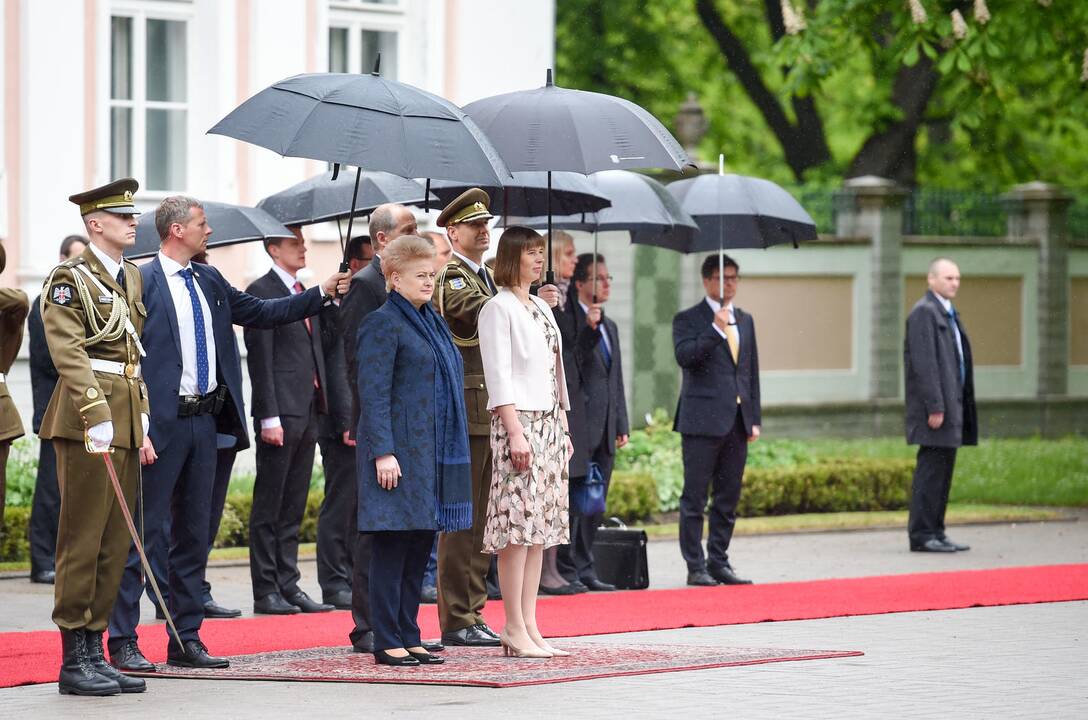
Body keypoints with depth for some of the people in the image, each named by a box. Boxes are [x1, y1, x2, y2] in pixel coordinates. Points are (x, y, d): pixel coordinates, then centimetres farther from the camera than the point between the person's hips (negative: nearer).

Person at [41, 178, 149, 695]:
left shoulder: (132, 278, 18)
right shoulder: (69, 278, -6)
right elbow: (68, 351, -15)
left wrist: (143, 423, 16)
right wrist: (96, 415, -23)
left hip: (127, 421, 8)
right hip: (86, 421, -8)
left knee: (115, 543, 8)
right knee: (82, 539, -6)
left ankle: (94, 652, 13)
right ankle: (74, 662, -3)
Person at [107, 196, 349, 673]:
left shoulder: (209, 281, 13)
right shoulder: (141, 282, -10)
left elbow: (260, 313, 22)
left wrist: (323, 294, 16)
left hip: (205, 420, 8)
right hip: (163, 422, -8)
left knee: (194, 533, 11)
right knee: (145, 532, -6)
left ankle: (186, 639, 18)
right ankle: (122, 642, -2)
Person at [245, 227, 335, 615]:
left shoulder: (306, 294, 18)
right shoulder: (262, 291, -6)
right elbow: (259, 357, -12)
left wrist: (323, 406, 13)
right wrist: (269, 416, -18)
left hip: (309, 410, 8)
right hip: (280, 412, -8)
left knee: (293, 507, 10)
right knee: (269, 506, -2)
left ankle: (289, 585, 14)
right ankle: (266, 590, 1)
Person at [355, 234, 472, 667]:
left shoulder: (432, 323, 18)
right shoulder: (383, 323, -8)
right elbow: (374, 393, -14)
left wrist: (452, 450, 19)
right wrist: (383, 452, -20)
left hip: (433, 453, 8)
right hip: (399, 452, -8)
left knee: (420, 550, 9)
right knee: (392, 548, -5)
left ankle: (409, 638, 14)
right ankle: (387, 643, -2)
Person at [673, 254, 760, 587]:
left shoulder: (744, 320, 17)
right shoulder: (688, 319, -1)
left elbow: (752, 370, 17)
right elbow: (684, 356, -17)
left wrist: (754, 418, 12)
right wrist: (716, 329, -22)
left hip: (736, 422, 6)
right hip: (703, 419, -6)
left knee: (728, 498, 8)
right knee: (695, 497, -3)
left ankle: (718, 562, 15)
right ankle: (695, 567, -1)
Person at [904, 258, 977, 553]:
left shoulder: (947, 313, 20)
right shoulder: (924, 312, -11)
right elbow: (924, 362, -18)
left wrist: (958, 406, 18)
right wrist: (934, 407, -22)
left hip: (951, 404, 10)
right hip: (935, 404, -10)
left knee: (942, 469, 10)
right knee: (931, 468, -10)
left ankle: (935, 533, 13)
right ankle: (922, 535, -8)